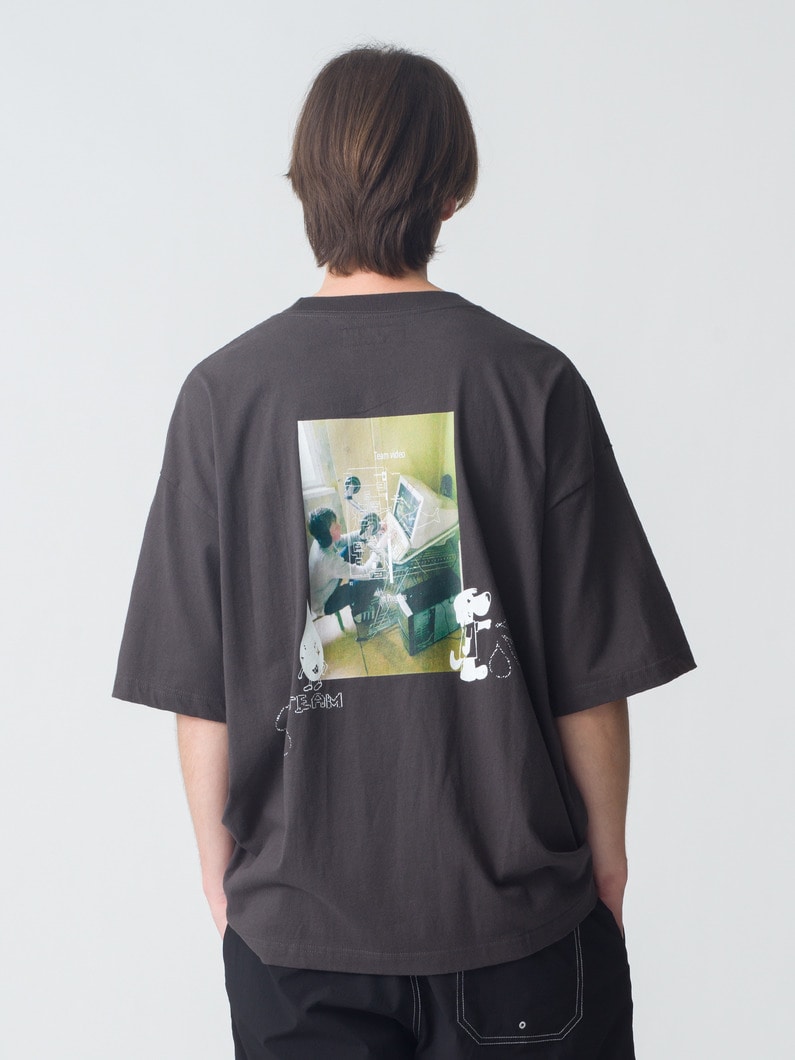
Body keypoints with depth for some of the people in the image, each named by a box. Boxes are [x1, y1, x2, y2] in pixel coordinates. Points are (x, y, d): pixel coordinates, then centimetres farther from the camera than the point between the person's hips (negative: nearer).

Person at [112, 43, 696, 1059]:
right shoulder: (531, 382, -10)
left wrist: (219, 861, 11)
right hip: (516, 903, -1)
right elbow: (593, 674, -6)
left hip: (295, 911, 1)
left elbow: (197, 688, -4)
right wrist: (606, 850, 9)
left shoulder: (222, 393, -7)